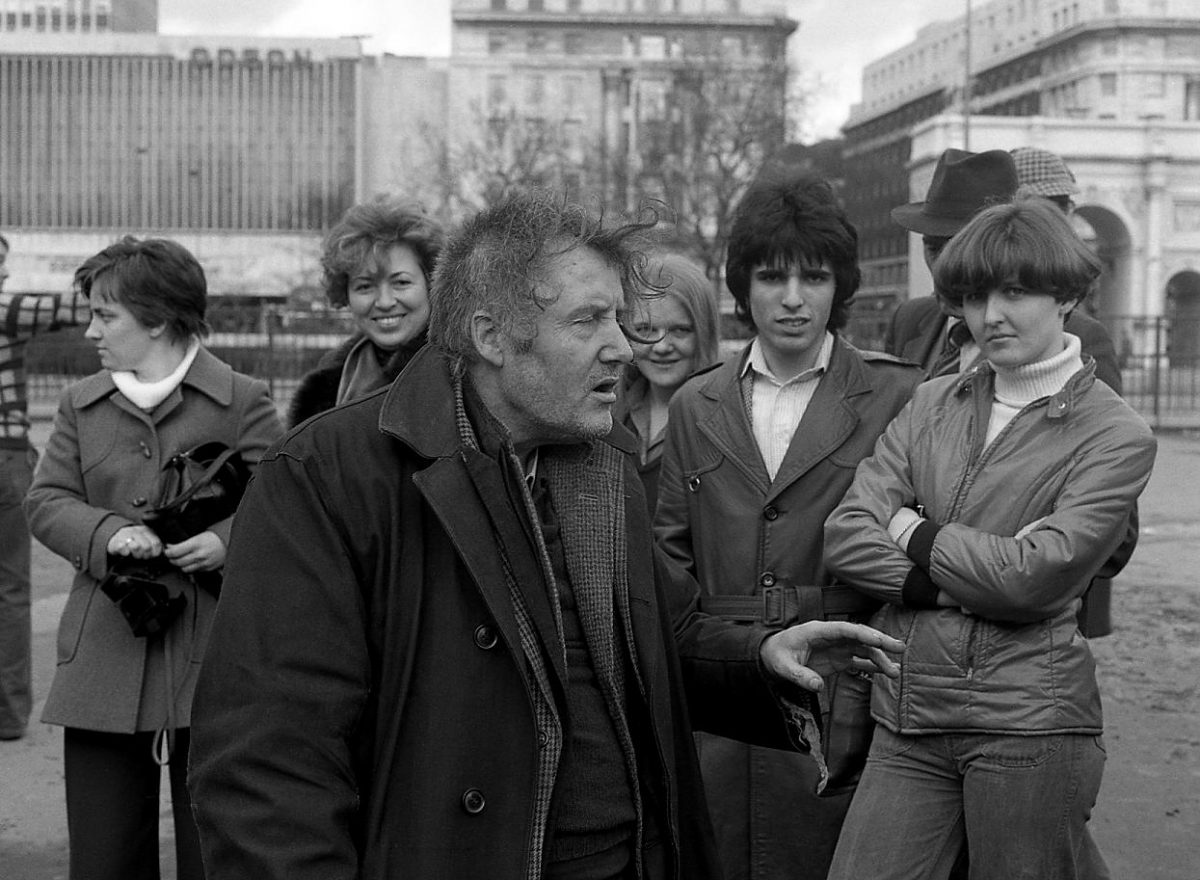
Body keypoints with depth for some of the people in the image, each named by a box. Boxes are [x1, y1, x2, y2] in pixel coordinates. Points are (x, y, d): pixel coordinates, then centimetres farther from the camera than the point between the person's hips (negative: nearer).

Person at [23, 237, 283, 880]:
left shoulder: (242, 401, 2)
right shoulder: (80, 405, 14)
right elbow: (45, 501, 8)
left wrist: (228, 540, -21)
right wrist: (109, 532, -12)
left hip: (212, 659, -3)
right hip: (104, 658, 4)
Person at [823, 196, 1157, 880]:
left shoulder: (1116, 435, -3)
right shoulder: (934, 405, 10)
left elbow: (1036, 577, -14)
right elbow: (845, 536, 0)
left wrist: (915, 534, -2)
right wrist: (968, 578, -12)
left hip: (1030, 725, -4)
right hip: (909, 718, 4)